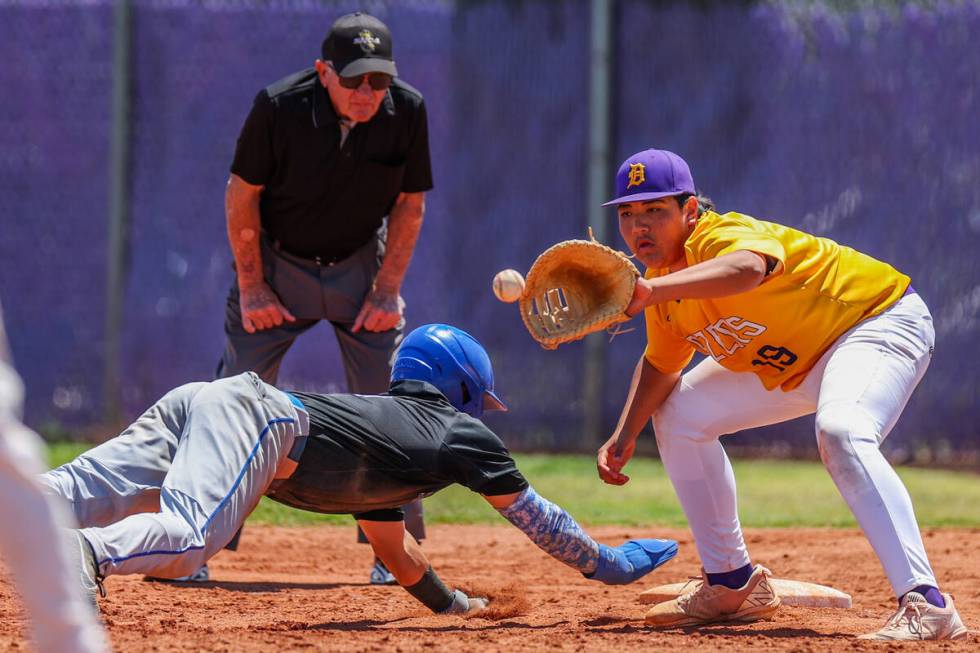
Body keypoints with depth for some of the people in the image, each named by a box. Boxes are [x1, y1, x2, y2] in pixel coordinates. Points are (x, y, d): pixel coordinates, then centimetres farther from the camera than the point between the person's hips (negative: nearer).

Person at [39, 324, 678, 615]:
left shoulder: (388, 420, 38)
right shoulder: (463, 435, 16)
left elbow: (394, 547, 50)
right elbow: (533, 515, 25)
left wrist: (459, 605, 60)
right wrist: (607, 564, 39)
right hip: (253, 421, -8)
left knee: (77, 500, -13)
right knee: (187, 539, -31)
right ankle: (81, 555, -54)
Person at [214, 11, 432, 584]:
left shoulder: (407, 112, -17)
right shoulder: (279, 107, -24)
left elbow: (410, 204, -4)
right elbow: (242, 195, -12)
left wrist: (388, 290, -7)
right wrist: (251, 288, -11)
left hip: (360, 266, 2)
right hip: (276, 263, -2)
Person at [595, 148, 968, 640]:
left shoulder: (719, 237, -30)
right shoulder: (667, 280, -2)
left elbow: (748, 268, -56)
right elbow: (661, 363, 13)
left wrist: (651, 291, -68)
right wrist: (625, 435, -2)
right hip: (795, 365, 10)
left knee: (840, 432, -39)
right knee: (677, 416, 12)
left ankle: (924, 603, -45)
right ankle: (733, 586, 22)